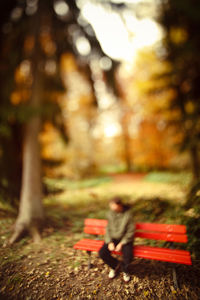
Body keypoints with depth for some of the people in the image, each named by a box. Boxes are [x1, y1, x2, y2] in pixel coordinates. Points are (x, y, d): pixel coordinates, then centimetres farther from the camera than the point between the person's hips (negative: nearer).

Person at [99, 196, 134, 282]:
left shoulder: (128, 214, -16)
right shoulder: (111, 213, -5)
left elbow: (130, 232, -11)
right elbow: (108, 229, 3)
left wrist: (122, 244, -17)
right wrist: (110, 242, -10)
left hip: (125, 239, -3)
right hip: (113, 238, 3)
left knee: (128, 257, -29)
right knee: (102, 253, -19)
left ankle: (125, 269, 10)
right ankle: (115, 265, 13)